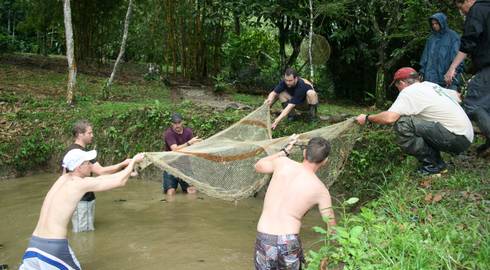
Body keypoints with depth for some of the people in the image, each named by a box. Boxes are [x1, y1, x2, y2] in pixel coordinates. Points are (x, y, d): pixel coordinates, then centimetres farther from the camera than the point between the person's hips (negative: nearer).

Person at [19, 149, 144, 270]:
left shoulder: (64, 178, 11)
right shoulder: (82, 183, -8)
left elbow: (99, 178, 26)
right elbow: (120, 182, -3)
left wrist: (124, 166, 30)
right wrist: (133, 161, 13)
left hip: (35, 242, 7)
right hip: (55, 246, -7)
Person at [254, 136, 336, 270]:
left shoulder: (282, 163, 1)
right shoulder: (321, 190, -1)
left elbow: (258, 166, 23)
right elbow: (331, 227, 7)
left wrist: (285, 151, 29)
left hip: (264, 240, 1)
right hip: (289, 242, -1)